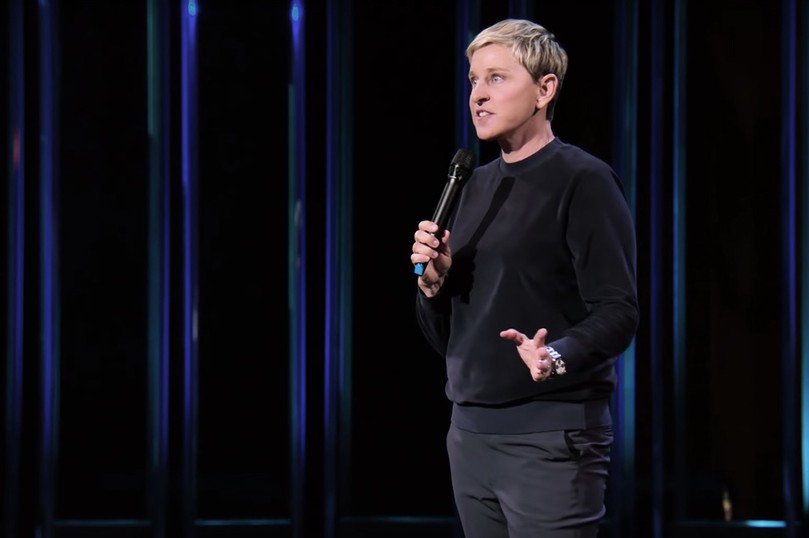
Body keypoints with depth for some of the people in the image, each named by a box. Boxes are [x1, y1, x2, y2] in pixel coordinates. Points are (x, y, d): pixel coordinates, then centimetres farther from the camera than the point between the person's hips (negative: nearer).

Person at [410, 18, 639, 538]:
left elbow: (619, 312, -15)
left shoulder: (583, 180, -6)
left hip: (552, 436, -7)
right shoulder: (476, 187, 15)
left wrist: (556, 357, -32)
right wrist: (432, 283, -2)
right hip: (470, 435, 7)